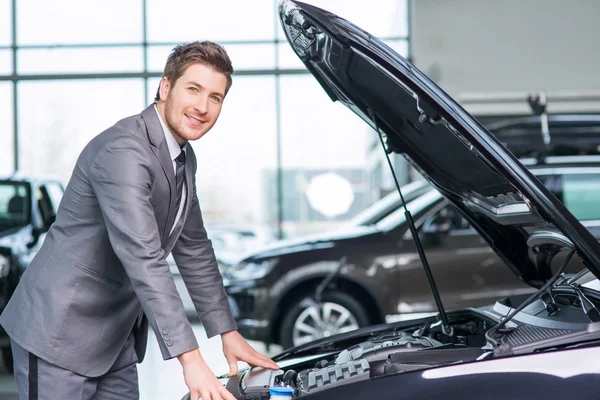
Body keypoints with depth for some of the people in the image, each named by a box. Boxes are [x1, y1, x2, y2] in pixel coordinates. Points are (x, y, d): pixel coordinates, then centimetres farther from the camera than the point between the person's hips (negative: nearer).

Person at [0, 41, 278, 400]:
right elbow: (143, 260, -31)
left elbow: (194, 249, 15)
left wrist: (229, 333, 9)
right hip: (62, 331, -9)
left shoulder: (184, 159, 9)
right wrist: (190, 358, -36)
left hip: (116, 338, 9)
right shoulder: (123, 151, -23)